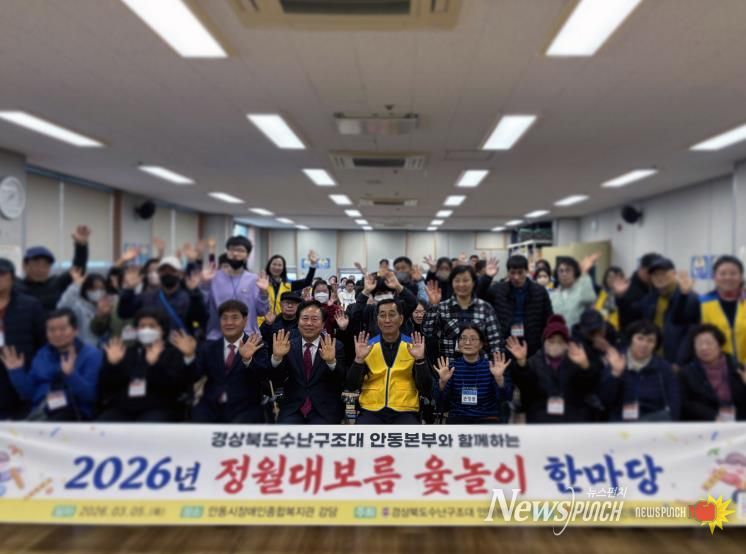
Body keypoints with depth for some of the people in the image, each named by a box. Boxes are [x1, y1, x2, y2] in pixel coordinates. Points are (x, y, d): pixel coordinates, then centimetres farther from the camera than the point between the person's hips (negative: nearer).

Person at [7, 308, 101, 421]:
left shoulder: (92, 354, 1)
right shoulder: (42, 354, 19)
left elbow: (91, 396, -11)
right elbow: (29, 394, 17)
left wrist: (71, 374, -23)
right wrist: (16, 371, 6)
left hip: (74, 412, -5)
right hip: (40, 410, 5)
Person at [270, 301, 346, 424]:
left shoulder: (335, 347, 1)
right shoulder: (289, 345, 6)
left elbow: (342, 381, -10)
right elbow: (277, 379, -2)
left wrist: (331, 361, -30)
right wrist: (276, 357, -21)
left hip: (325, 411, -1)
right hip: (292, 409, 1)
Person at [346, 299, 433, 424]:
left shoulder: (413, 347, 3)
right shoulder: (367, 346, 5)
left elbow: (425, 389, -1)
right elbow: (351, 386, 1)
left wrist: (420, 359, -15)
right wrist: (359, 359, -14)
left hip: (405, 412, -1)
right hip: (371, 411, 1)